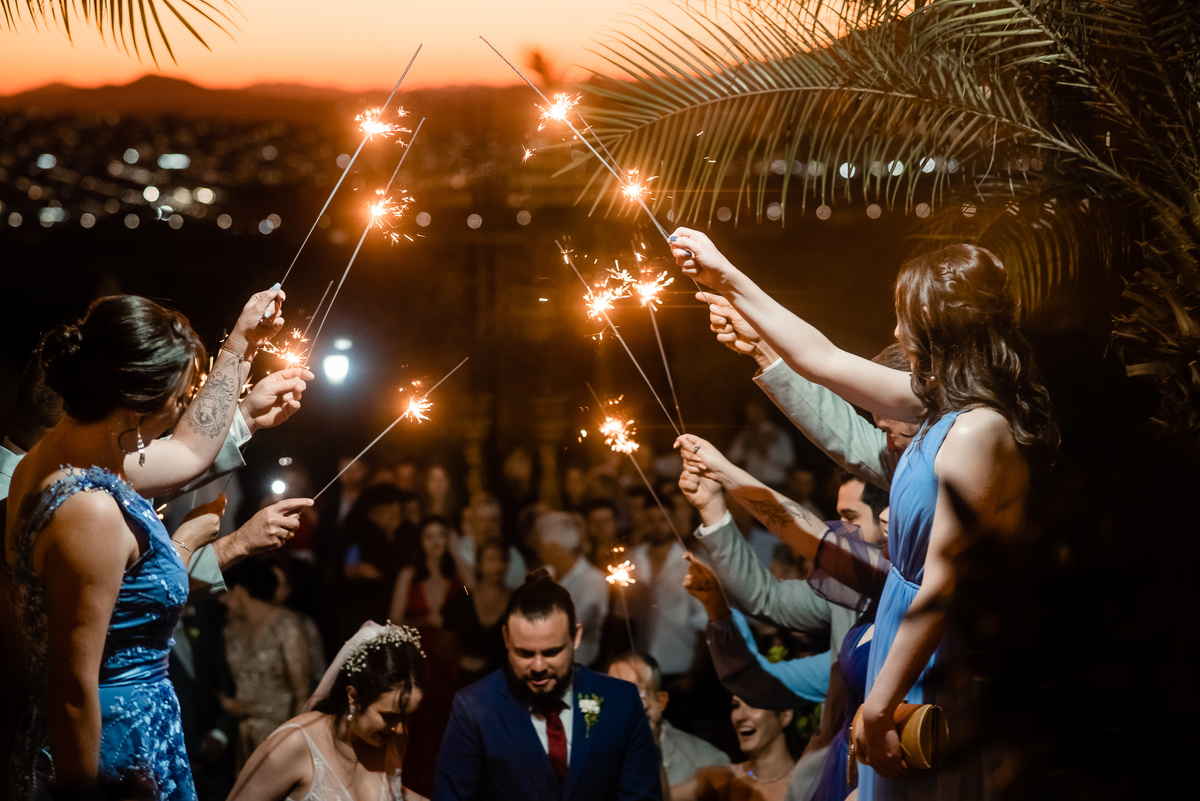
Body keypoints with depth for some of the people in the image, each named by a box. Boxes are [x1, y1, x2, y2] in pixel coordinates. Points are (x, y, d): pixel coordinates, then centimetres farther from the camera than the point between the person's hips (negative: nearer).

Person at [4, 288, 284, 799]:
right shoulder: (89, 511, -29)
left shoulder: (47, 463, 2)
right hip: (120, 749, -9)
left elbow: (190, 451, 21)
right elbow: (73, 690, -26)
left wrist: (239, 345, 25)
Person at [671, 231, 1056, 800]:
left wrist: (879, 705, -20)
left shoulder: (978, 431, -24)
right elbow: (823, 360, 15)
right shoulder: (946, 404, 5)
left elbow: (943, 585, -25)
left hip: (944, 663, -9)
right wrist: (728, 281, 20)